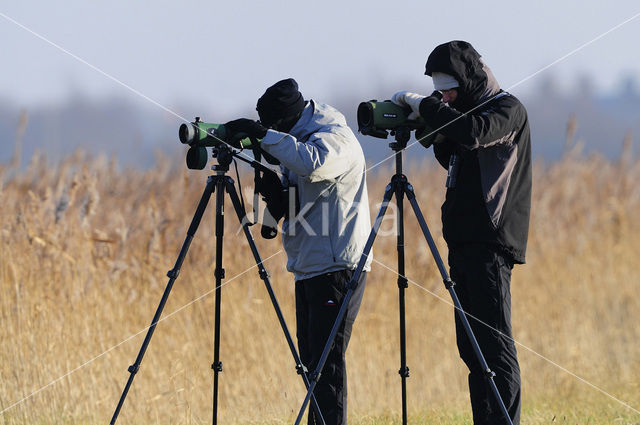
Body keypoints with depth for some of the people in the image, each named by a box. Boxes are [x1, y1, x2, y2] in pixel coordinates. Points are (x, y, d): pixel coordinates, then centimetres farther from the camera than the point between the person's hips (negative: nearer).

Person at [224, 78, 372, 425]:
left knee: (326, 359, -13)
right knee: (311, 360, 9)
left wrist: (263, 135, -30)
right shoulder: (299, 139, 18)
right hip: (307, 267, 9)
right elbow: (289, 208, 21)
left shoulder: (336, 137, -11)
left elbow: (312, 162, -35)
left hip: (338, 266, -9)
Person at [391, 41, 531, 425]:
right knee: (471, 346, 7)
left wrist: (423, 105, -17)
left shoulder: (507, 110, -7)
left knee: (493, 342, -13)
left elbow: (473, 133, -26)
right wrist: (437, 136, 10)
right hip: (464, 243, 9)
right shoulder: (470, 111, 19)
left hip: (491, 243, -9)